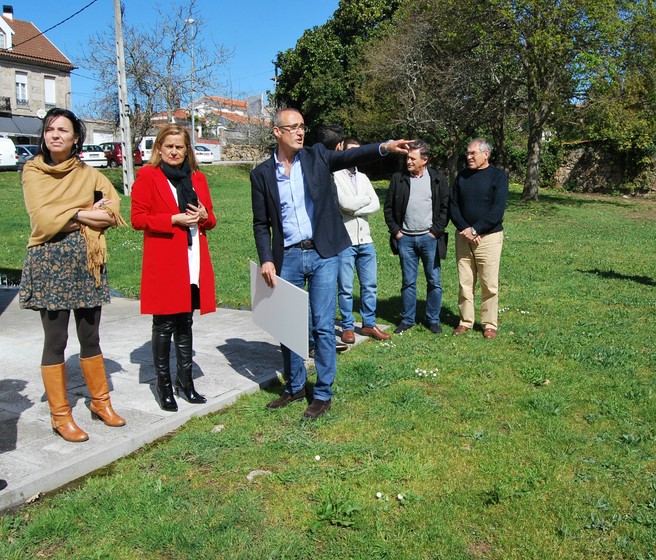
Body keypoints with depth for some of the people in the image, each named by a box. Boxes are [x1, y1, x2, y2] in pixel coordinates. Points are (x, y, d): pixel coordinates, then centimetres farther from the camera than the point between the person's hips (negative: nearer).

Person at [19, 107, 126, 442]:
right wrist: (84, 215, -8)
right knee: (56, 341, 2)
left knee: (90, 337, 11)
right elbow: (42, 219, -11)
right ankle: (60, 415, 14)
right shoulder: (33, 171, 1)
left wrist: (67, 217, -13)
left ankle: (100, 402, 25)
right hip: (49, 262, -3)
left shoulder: (89, 174, 9)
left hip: (85, 262, 3)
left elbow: (112, 210, -4)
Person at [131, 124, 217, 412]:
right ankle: (164, 383, 12)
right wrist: (174, 219, -17)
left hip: (193, 261, 5)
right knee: (164, 325, 0)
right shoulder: (147, 176, 0)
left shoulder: (197, 178, 15)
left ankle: (185, 380, 23)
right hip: (163, 262, -5)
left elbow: (210, 219, 19)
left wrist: (204, 216, -4)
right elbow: (137, 218, -7)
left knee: (185, 323, 13)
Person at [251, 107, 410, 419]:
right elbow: (261, 224, 6)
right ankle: (294, 387, 30)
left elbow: (349, 157, -14)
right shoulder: (262, 174, 3)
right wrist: (266, 259, -6)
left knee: (323, 326, 1)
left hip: (322, 254, -1)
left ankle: (323, 394, 15)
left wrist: (385, 147, -31)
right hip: (288, 258, 2)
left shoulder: (317, 156, 2)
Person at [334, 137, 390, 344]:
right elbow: (345, 203, -18)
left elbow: (376, 205, 2)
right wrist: (365, 199, -2)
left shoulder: (363, 177, 14)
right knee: (345, 288, 2)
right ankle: (347, 327, 14)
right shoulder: (335, 176, -5)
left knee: (370, 285, 11)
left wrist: (354, 210, -11)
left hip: (365, 241, 6)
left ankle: (369, 324, 23)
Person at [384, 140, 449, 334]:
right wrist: (395, 231, 0)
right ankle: (407, 319, 18)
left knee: (434, 281, 5)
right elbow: (389, 207, 7)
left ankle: (433, 320, 17)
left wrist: (436, 231, -6)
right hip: (405, 238, 1)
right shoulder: (398, 178, 3)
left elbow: (446, 207, 1)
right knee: (408, 282, 8)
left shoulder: (438, 179, 0)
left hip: (429, 238, -1)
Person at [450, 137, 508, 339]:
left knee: (489, 284, 0)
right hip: (464, 237, 4)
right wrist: (464, 229, -9)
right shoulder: (462, 176, 10)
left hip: (488, 237, -4)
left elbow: (497, 210, -12)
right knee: (464, 283, 7)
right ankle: (465, 321, 17)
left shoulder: (498, 176, -3)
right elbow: (453, 206, 6)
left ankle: (490, 324, 10)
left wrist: (475, 230, -16)